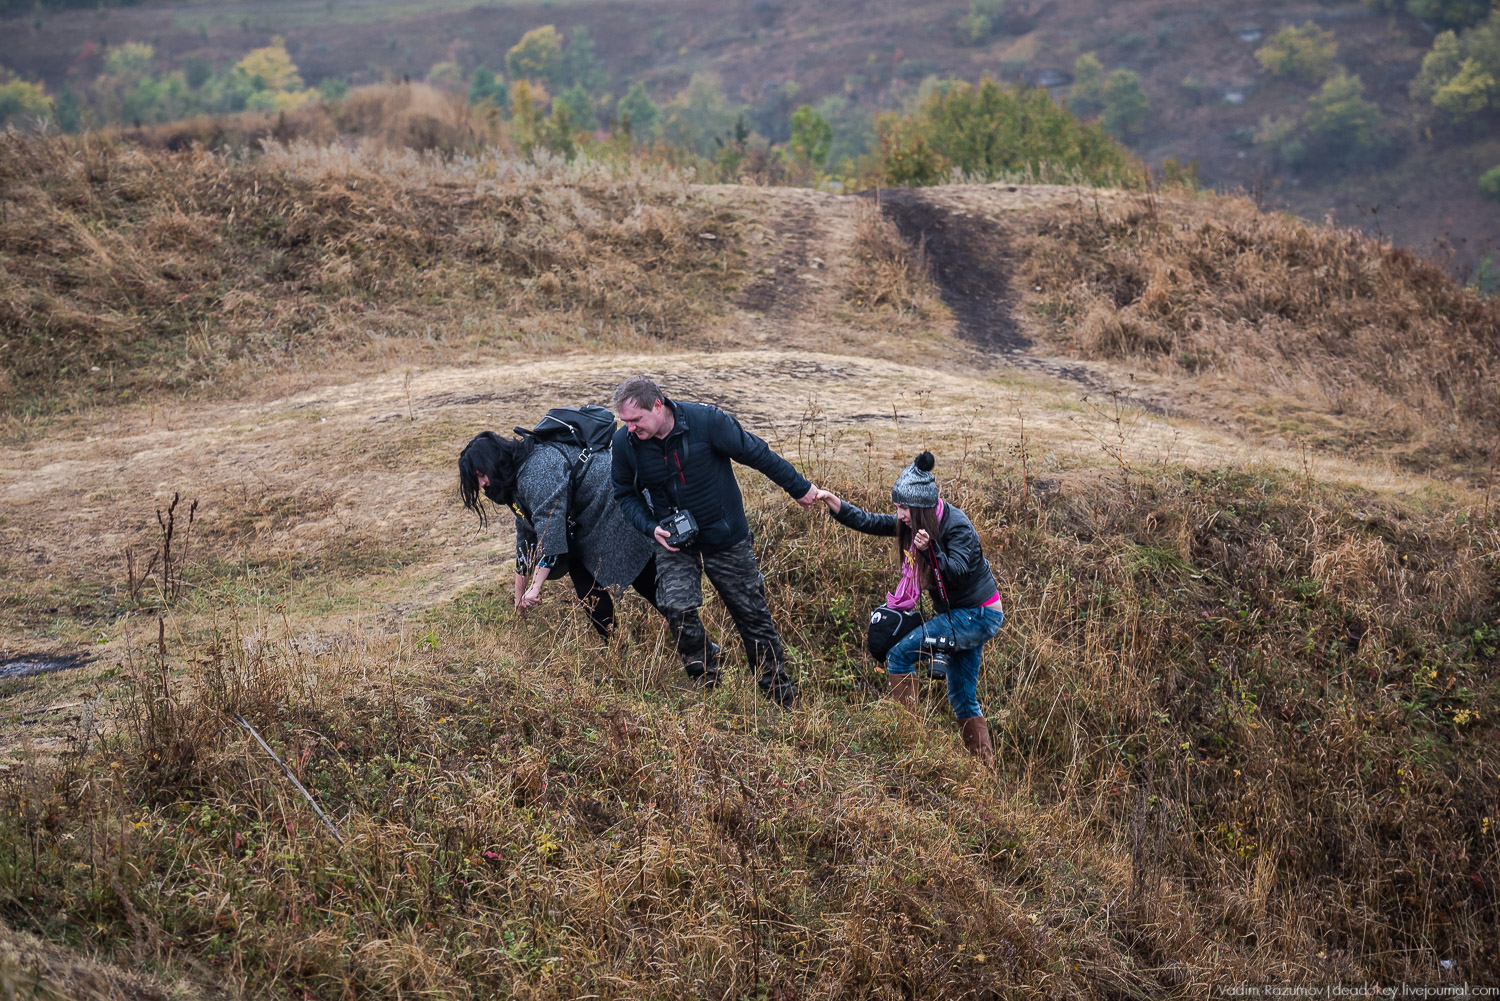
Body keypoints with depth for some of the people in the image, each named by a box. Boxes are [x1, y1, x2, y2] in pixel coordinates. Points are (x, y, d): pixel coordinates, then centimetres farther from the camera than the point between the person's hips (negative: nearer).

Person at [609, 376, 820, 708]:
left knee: (752, 614, 8)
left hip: (727, 539, -2)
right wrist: (651, 528, -15)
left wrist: (799, 488, -2)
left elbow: (756, 453, -12)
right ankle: (707, 686, 1)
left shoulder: (706, 421, -23)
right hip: (673, 543, 2)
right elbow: (625, 494, 3)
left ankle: (784, 696, 24)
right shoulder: (625, 443, -13)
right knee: (677, 608, -20)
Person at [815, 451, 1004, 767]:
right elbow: (866, 522, 0)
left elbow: (955, 573, -30)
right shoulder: (912, 524, 1)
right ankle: (986, 768, 16)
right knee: (962, 700, 11)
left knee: (900, 652, -14)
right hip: (961, 613, 9)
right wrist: (829, 499, -11)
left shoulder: (956, 527, -22)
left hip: (979, 615, -9)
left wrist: (930, 549, -45)